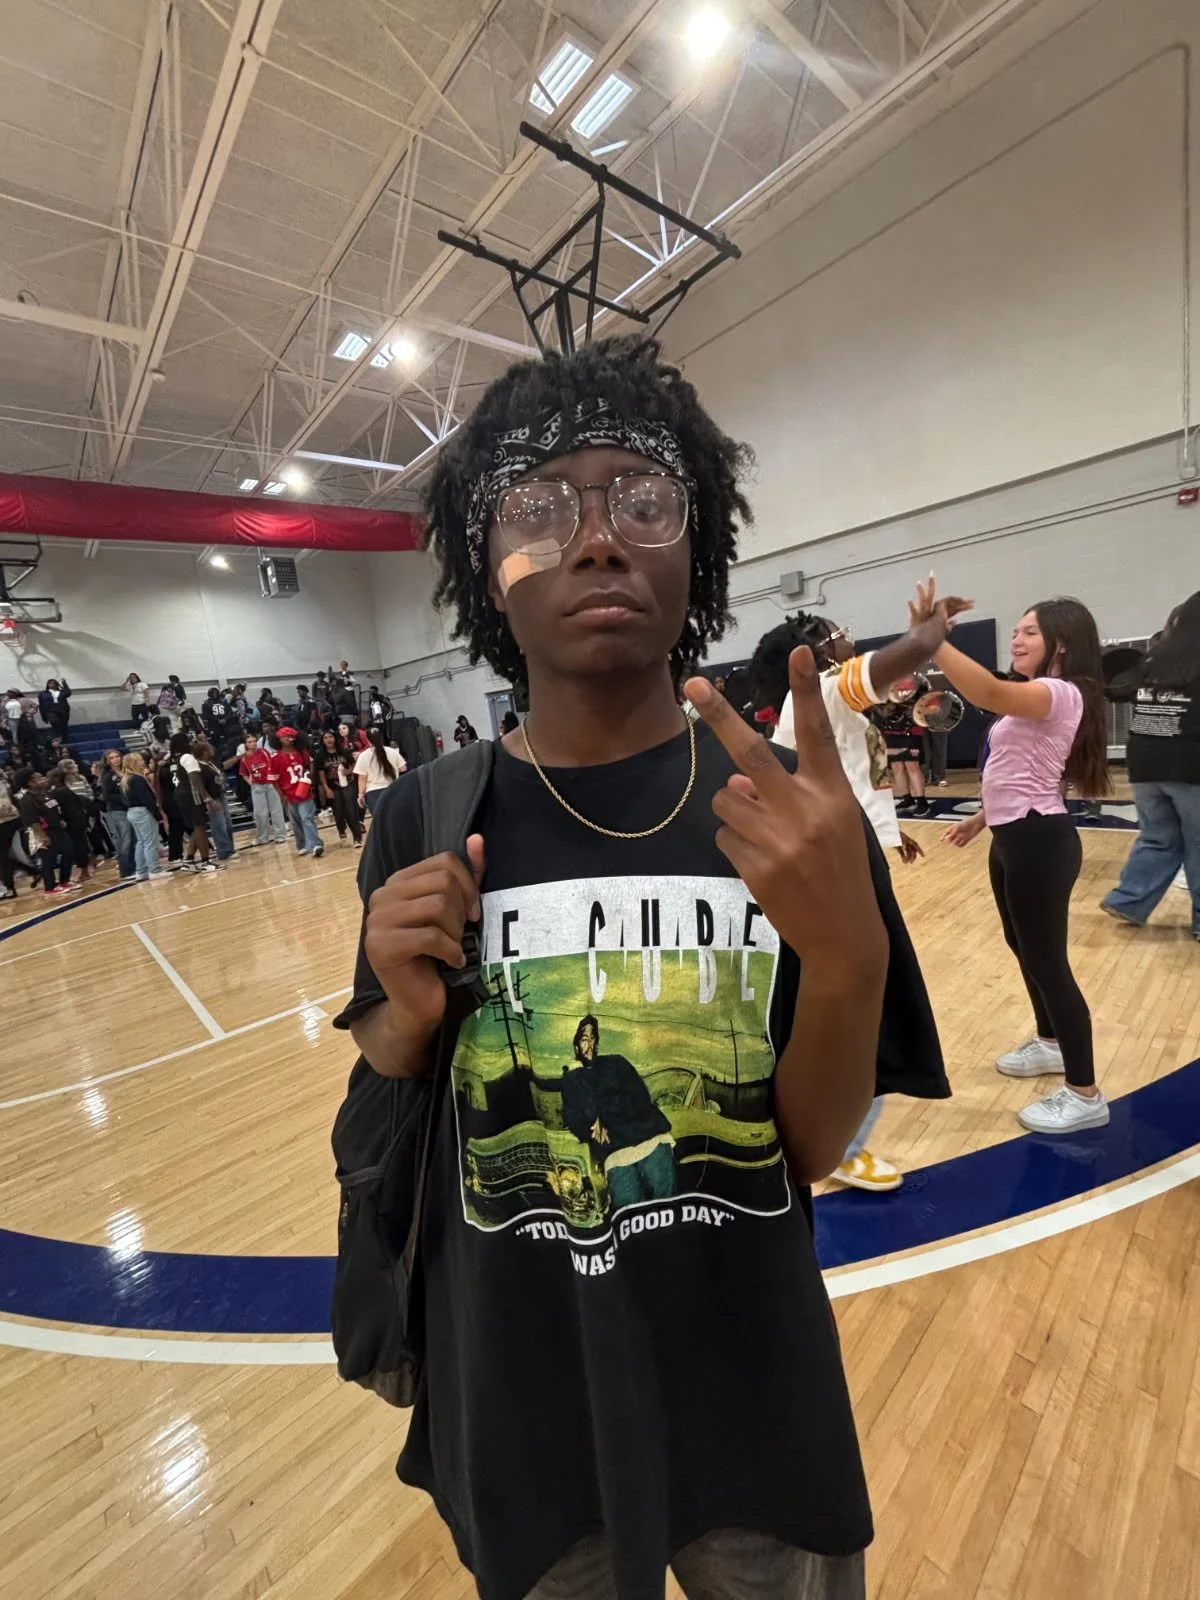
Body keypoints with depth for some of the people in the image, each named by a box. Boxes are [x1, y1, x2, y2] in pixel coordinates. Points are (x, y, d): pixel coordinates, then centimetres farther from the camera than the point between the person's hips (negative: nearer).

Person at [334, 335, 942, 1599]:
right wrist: (409, 1011, -23)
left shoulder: (787, 807, -15)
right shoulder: (427, 820, -14)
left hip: (749, 1391, 1)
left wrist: (849, 956, -29)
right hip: (514, 1394, 1)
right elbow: (378, 1100, -1)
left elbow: (814, 1147, -11)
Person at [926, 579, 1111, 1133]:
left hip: (1039, 843, -11)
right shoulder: (1032, 700, 16)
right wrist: (982, 818, 20)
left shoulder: (1060, 693, -17)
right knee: (1023, 948, 22)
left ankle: (1085, 1095, 13)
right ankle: (1050, 1043, 42)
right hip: (1012, 839, 11)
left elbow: (990, 694, -40)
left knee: (1047, 961, -2)